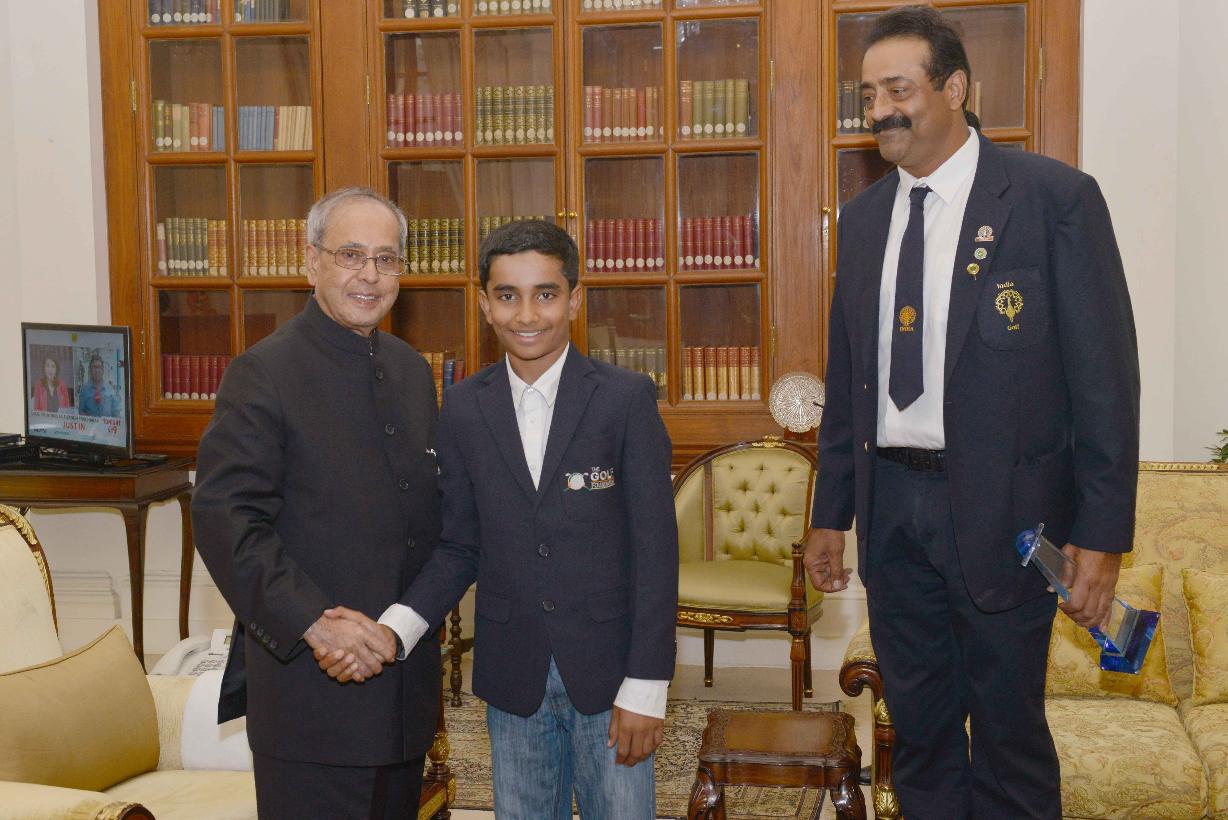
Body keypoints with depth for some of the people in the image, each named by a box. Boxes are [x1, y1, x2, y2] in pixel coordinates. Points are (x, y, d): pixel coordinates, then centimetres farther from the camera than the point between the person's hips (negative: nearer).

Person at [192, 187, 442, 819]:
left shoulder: (413, 371, 11)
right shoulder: (262, 375, -11)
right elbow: (224, 521, -18)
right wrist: (314, 622, -24)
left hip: (407, 676, 7)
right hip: (310, 685, -6)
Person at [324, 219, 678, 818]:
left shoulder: (626, 398, -8)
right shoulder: (463, 408, 1)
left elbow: (654, 547, -8)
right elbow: (460, 546, 5)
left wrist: (646, 686, -11)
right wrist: (397, 626, -13)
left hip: (607, 674, -2)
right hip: (511, 678, 3)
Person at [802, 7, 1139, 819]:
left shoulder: (1054, 197, -7)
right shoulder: (865, 215, 9)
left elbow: (1104, 372, -9)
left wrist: (1103, 533, -12)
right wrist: (831, 513, 12)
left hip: (1000, 506, -5)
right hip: (892, 502, 5)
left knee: (1009, 728, 8)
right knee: (918, 723, 16)